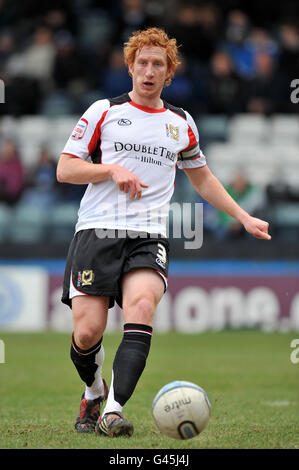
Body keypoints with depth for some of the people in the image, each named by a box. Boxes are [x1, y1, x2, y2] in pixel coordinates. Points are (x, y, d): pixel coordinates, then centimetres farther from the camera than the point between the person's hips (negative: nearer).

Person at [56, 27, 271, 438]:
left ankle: (113, 411, -36)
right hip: (97, 231, -1)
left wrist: (244, 218, 25)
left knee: (142, 306, -28)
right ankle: (94, 393, 23)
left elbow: (202, 178, 31)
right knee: (87, 331, -11)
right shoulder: (104, 111, 9)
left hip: (148, 237, 1)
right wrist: (111, 169, -10)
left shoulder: (181, 123, 18)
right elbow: (65, 169, 6)